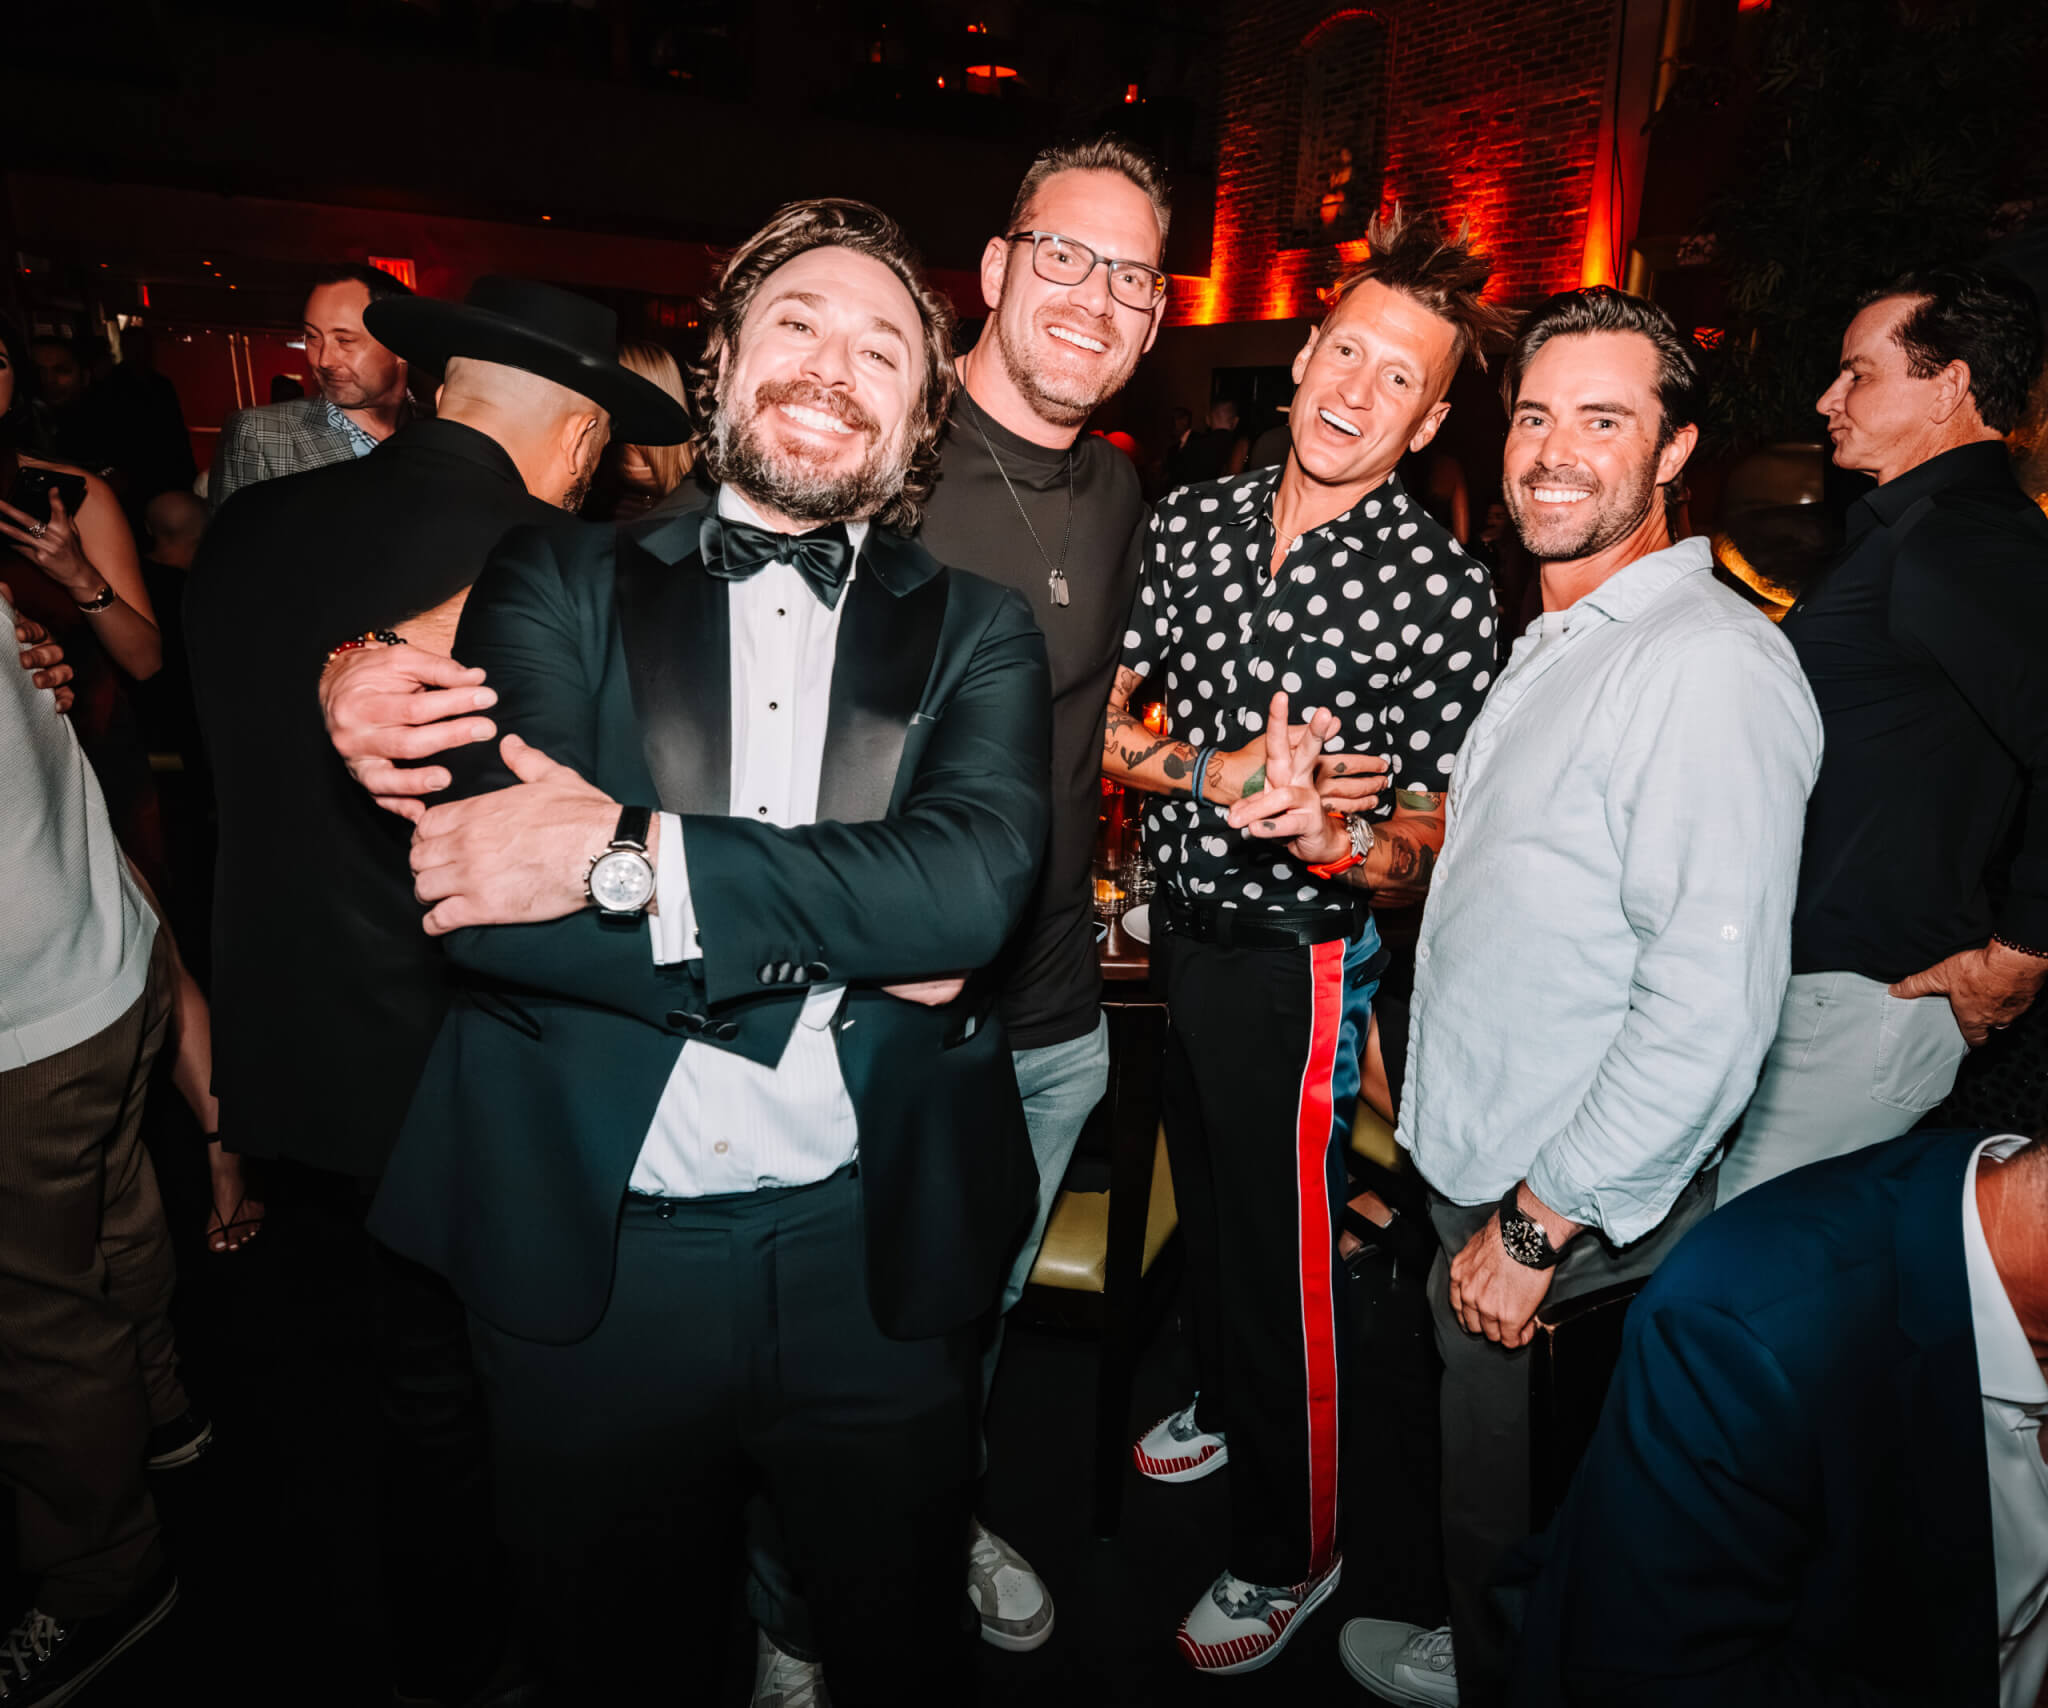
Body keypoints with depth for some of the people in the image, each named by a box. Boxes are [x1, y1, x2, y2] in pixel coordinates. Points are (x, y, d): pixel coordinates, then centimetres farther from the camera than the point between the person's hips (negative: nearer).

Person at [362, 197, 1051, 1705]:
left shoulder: (978, 632, 2)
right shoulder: (560, 583, 1)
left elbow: (975, 877, -17)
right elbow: (483, 898, -15)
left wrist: (634, 855, -21)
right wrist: (850, 945, -16)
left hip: (874, 1257, 1)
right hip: (586, 1255, 1)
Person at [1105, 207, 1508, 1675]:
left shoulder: (1442, 589, -16)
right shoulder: (1191, 519, -2)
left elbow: (1434, 833, -13)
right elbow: (1100, 722, -1)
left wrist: (1344, 843, -35)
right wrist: (1218, 777, -19)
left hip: (1298, 958, -5)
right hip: (1178, 919, 6)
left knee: (1287, 1259, 9)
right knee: (1204, 1191, 26)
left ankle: (1290, 1556, 35)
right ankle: (1225, 1405, 55)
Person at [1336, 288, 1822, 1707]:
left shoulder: (1711, 664, -21)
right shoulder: (1559, 642, 10)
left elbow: (1708, 1008, -26)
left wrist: (1538, 1225, -21)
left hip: (1574, 1222, -8)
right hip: (1477, 1171, 9)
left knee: (1510, 1524, 14)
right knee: (1486, 1496, 27)